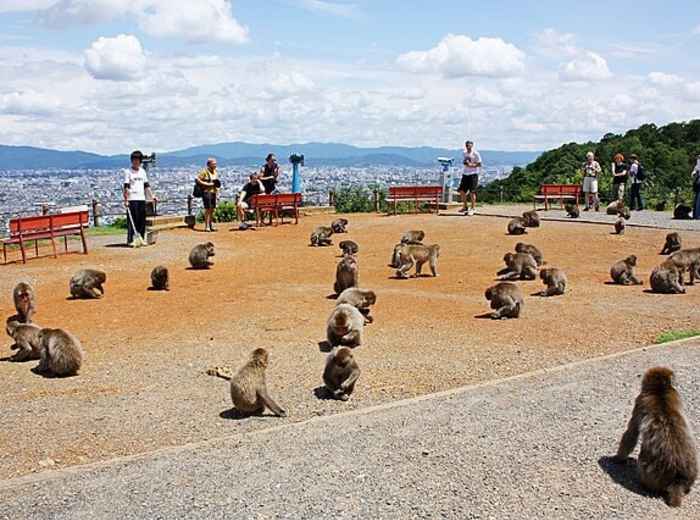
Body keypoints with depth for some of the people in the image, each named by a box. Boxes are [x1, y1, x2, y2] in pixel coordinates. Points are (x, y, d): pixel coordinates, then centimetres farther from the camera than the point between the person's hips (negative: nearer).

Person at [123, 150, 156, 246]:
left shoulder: (142, 171, 17)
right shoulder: (128, 171, 0)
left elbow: (146, 185, 18)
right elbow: (126, 187, -7)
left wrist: (152, 196, 8)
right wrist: (126, 200, -15)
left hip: (142, 199, 6)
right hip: (132, 199, -5)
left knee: (142, 220, 6)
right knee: (131, 220, -6)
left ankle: (141, 239, 12)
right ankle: (130, 240, -3)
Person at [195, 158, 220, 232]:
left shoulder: (215, 172, 15)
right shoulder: (204, 171, -9)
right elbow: (197, 179, -14)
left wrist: (217, 188, 11)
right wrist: (207, 184, -18)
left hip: (213, 192, 7)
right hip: (206, 192, -7)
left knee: (212, 209, 9)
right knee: (208, 209, -9)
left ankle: (211, 225, 17)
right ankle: (207, 226, -5)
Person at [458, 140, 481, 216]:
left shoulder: (475, 154, -7)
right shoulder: (465, 153, 13)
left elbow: (479, 164, -8)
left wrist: (471, 165, -20)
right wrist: (465, 163, 3)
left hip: (473, 174, -7)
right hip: (465, 174, 7)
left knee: (472, 192, -7)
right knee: (462, 191, 4)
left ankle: (473, 208, 2)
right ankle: (465, 207, 17)